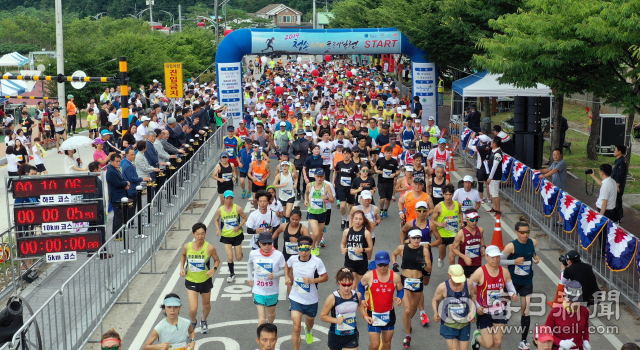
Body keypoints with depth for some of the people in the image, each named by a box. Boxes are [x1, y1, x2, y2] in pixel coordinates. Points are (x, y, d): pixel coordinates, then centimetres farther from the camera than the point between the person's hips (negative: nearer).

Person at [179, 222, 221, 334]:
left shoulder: (210, 248, -19)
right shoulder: (187, 247, -14)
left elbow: (217, 260, -2)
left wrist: (214, 269, -22)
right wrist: (182, 268, -2)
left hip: (205, 281, 0)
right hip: (191, 281, 0)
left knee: (206, 305, 19)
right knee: (193, 309, -9)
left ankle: (204, 321, 52)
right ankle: (193, 322, 26)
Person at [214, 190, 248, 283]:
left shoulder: (238, 208, -13)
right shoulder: (220, 210, -8)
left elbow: (245, 218, -1)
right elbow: (216, 220, 10)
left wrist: (239, 226, -15)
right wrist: (218, 229, -7)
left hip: (237, 235, 0)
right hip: (226, 236, 0)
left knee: (239, 258, 7)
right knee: (230, 257, -8)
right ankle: (231, 274, 15)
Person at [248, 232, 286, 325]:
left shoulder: (278, 255, -14)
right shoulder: (253, 254, -9)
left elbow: (283, 271, -5)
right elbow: (249, 263, 14)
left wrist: (275, 275, -25)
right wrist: (250, 277, 7)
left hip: (272, 291, 1)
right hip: (258, 291, -1)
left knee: (271, 314, 24)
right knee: (262, 319, -8)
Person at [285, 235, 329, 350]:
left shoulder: (317, 262, -19)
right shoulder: (293, 259, -10)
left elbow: (326, 277, -12)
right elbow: (287, 265, 14)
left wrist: (313, 280, -27)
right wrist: (287, 277, -2)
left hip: (311, 300, 0)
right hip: (296, 299, 0)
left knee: (309, 322, 28)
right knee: (296, 328, -11)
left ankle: (308, 332, 66)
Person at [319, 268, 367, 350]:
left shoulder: (357, 295, -7)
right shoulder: (333, 298, -19)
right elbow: (322, 316, -12)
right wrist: (336, 320, -27)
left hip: (352, 336, 2)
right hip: (336, 336, -2)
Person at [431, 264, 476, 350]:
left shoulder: (469, 284, -11)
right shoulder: (442, 287, -17)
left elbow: (473, 296, 9)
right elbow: (435, 300, 0)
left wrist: (472, 311, -6)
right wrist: (435, 313, -16)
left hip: (464, 324, 3)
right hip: (449, 324, -2)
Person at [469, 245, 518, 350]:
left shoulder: (504, 272, -4)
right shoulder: (480, 273, -17)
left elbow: (511, 290, 9)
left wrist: (513, 296, -14)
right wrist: (476, 306, -16)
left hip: (500, 312, 4)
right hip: (484, 312, -4)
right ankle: (477, 336, 30)